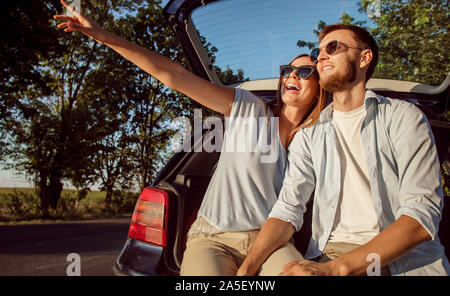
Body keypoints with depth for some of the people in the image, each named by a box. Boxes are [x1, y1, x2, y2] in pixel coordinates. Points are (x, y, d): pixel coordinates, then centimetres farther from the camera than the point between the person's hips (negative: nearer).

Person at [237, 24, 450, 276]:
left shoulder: (402, 116, 0)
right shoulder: (309, 135, 11)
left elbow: (423, 213, -12)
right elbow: (288, 209, 2)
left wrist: (335, 268, -24)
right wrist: (247, 268, -17)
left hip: (406, 257, -2)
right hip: (330, 252, 2)